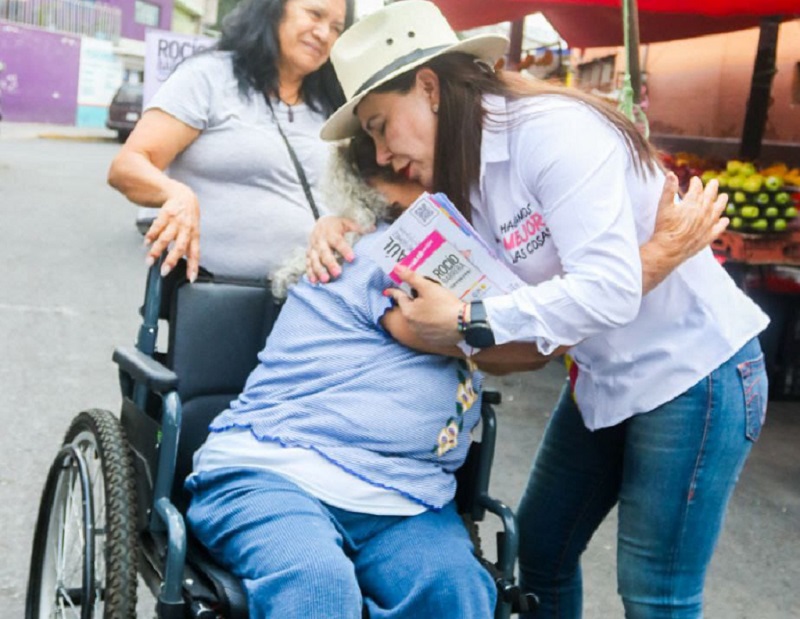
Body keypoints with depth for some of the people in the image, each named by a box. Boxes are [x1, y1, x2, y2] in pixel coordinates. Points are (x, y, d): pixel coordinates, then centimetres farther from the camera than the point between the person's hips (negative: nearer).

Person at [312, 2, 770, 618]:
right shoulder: (464, 172, 3)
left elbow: (610, 288, -31)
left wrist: (469, 322, -27)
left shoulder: (554, 131, -24)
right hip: (605, 377, 9)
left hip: (696, 371, -9)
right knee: (540, 545, 15)